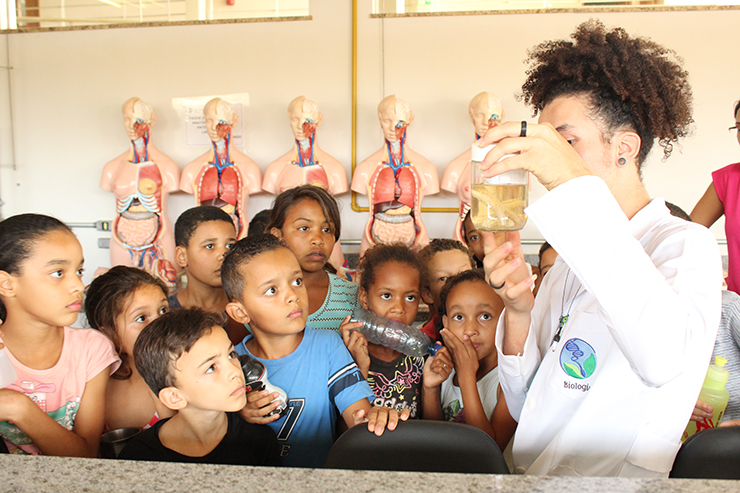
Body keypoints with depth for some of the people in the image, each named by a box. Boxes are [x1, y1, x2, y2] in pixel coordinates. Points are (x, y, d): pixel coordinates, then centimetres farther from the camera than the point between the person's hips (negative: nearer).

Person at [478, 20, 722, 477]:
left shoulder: (686, 243, -9)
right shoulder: (574, 259, 10)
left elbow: (664, 359, -32)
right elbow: (526, 409, 7)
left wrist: (578, 183, -32)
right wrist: (518, 311, -10)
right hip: (531, 477, 6)